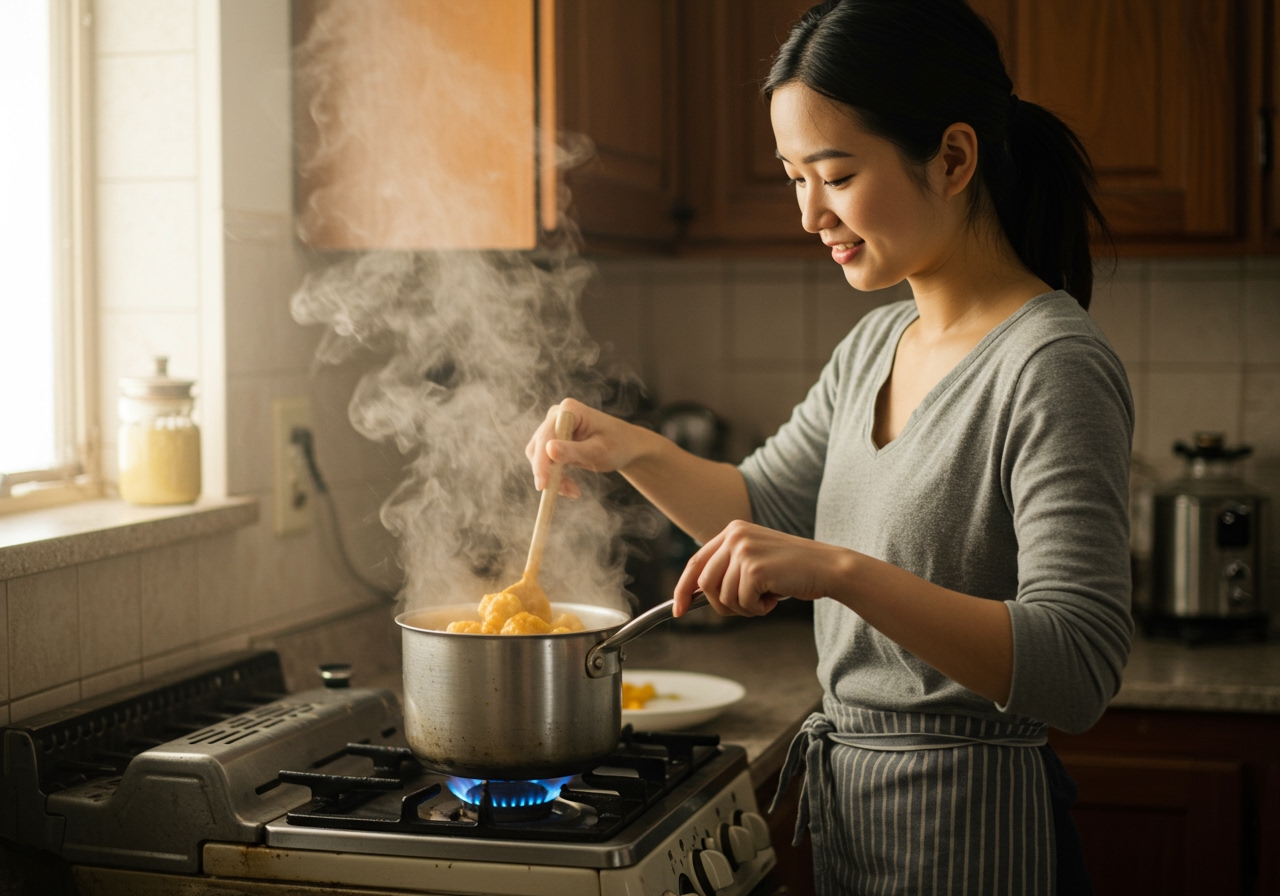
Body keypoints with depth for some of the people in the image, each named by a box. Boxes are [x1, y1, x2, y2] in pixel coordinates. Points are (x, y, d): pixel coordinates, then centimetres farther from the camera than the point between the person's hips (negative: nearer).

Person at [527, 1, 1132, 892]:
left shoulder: (1053, 368, -20)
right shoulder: (878, 344, 7)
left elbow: (1078, 670, -27)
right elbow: (765, 508, 19)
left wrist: (840, 571, -36)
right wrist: (631, 449, 0)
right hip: (851, 807, 8)